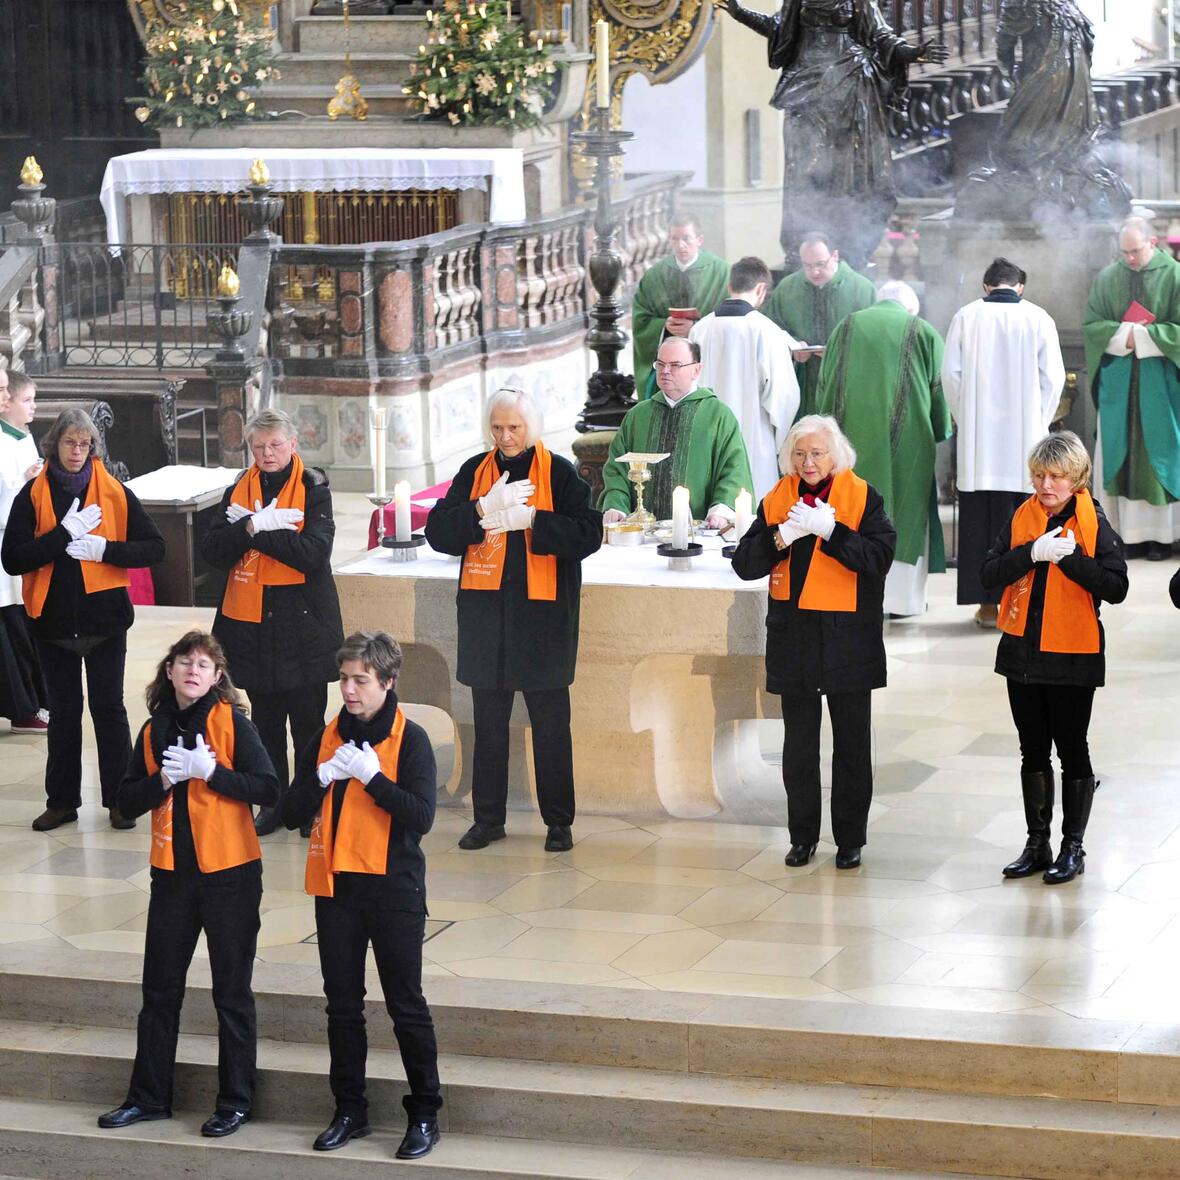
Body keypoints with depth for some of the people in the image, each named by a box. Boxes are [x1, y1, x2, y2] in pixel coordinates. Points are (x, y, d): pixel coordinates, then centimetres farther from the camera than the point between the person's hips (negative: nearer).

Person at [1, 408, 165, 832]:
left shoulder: (115, 493, -2)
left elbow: (153, 547, -3)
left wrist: (104, 549, -17)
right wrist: (64, 534, -19)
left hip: (104, 617, -1)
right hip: (53, 618, 1)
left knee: (109, 709, 5)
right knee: (63, 712, 11)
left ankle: (119, 799, 13)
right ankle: (61, 801, 18)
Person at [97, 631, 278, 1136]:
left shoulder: (231, 723, -8)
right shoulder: (154, 730, 6)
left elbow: (268, 790, -15)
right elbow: (128, 801, 4)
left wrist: (210, 772, -22)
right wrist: (164, 779, -13)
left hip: (229, 872, -5)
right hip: (172, 872, 5)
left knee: (231, 991, 4)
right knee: (160, 988, 11)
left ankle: (235, 1102, 14)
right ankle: (148, 1096, 22)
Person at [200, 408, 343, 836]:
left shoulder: (313, 489, -3)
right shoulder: (240, 490, 9)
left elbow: (313, 553, -17)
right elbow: (213, 550, -2)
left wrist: (253, 529, -16)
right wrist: (255, 525, -17)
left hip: (302, 622, -4)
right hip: (251, 621, 4)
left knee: (307, 720, 1)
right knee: (265, 720, 11)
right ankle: (273, 804, 19)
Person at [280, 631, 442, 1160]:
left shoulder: (410, 740, -7)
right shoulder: (328, 738, 7)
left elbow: (422, 816, -17)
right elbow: (292, 813, 4)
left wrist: (371, 775, -21)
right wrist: (322, 777, -13)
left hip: (393, 889, -5)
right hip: (335, 886, 5)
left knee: (406, 1006, 1)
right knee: (343, 1005, 10)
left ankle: (425, 1113, 11)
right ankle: (350, 1110, 21)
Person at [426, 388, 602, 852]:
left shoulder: (559, 472, -2)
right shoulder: (475, 471, 7)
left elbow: (589, 533, -11)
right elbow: (438, 531, -1)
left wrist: (530, 521, -19)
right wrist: (483, 509, -17)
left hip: (543, 615, -3)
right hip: (486, 616, 3)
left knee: (551, 726, 5)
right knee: (488, 723, 10)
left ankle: (558, 822, 14)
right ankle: (488, 818, 20)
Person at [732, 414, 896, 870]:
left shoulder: (863, 498, -3)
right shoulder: (778, 499, 5)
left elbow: (879, 556, -16)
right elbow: (744, 564, -2)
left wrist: (829, 530, -23)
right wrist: (782, 536, -18)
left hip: (848, 638, -3)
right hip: (794, 637, 3)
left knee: (851, 744, 6)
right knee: (799, 745, 9)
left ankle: (850, 839, 15)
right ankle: (803, 837, 19)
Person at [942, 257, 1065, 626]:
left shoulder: (966, 316, 0)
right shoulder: (1038, 318, -1)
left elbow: (951, 374, -1)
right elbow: (1053, 377, -2)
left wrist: (964, 420, 10)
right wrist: (1038, 423, 10)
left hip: (977, 435, 1)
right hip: (1024, 435, 0)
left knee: (980, 516, 6)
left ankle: (988, 603, 6)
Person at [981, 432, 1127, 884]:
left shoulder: (1094, 524, -7)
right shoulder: (1022, 519, 4)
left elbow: (1116, 587, -15)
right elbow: (989, 572, -6)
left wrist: (1068, 557, -23)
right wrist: (1033, 553, -20)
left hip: (1072, 659, -4)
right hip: (1022, 654, 4)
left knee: (1072, 752, 5)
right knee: (1033, 753, 12)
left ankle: (1073, 848, 14)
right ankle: (1037, 846, 21)